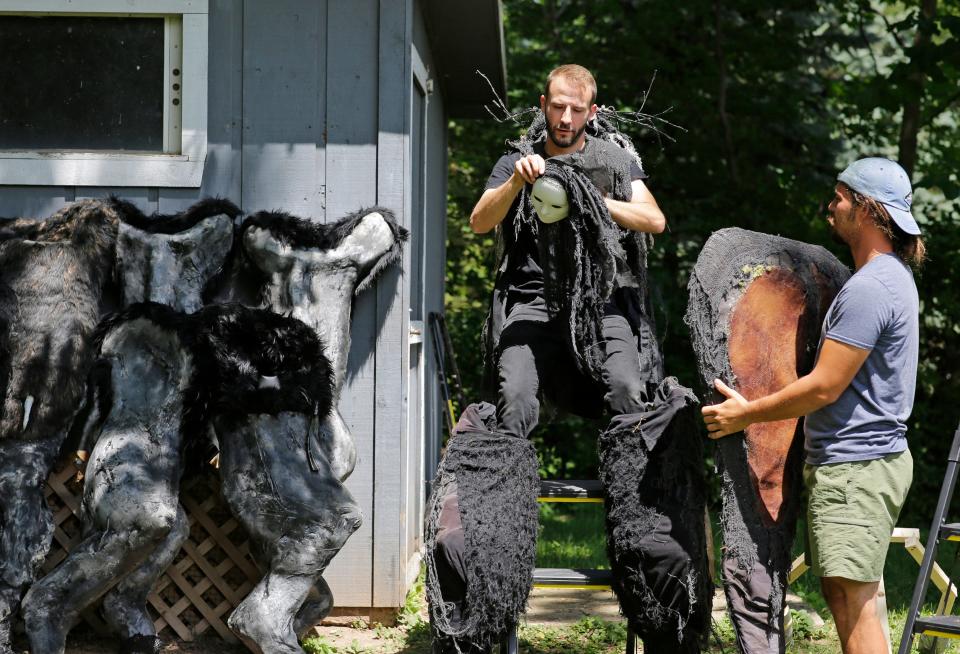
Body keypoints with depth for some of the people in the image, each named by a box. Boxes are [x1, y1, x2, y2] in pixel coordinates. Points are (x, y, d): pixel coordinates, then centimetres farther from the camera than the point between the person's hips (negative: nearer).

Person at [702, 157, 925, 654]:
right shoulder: (893, 276, 16)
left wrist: (747, 414, -7)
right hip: (866, 458, 11)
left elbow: (824, 387, -19)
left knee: (852, 600, -12)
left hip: (855, 465, -11)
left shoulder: (868, 289, -19)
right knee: (843, 596, 13)